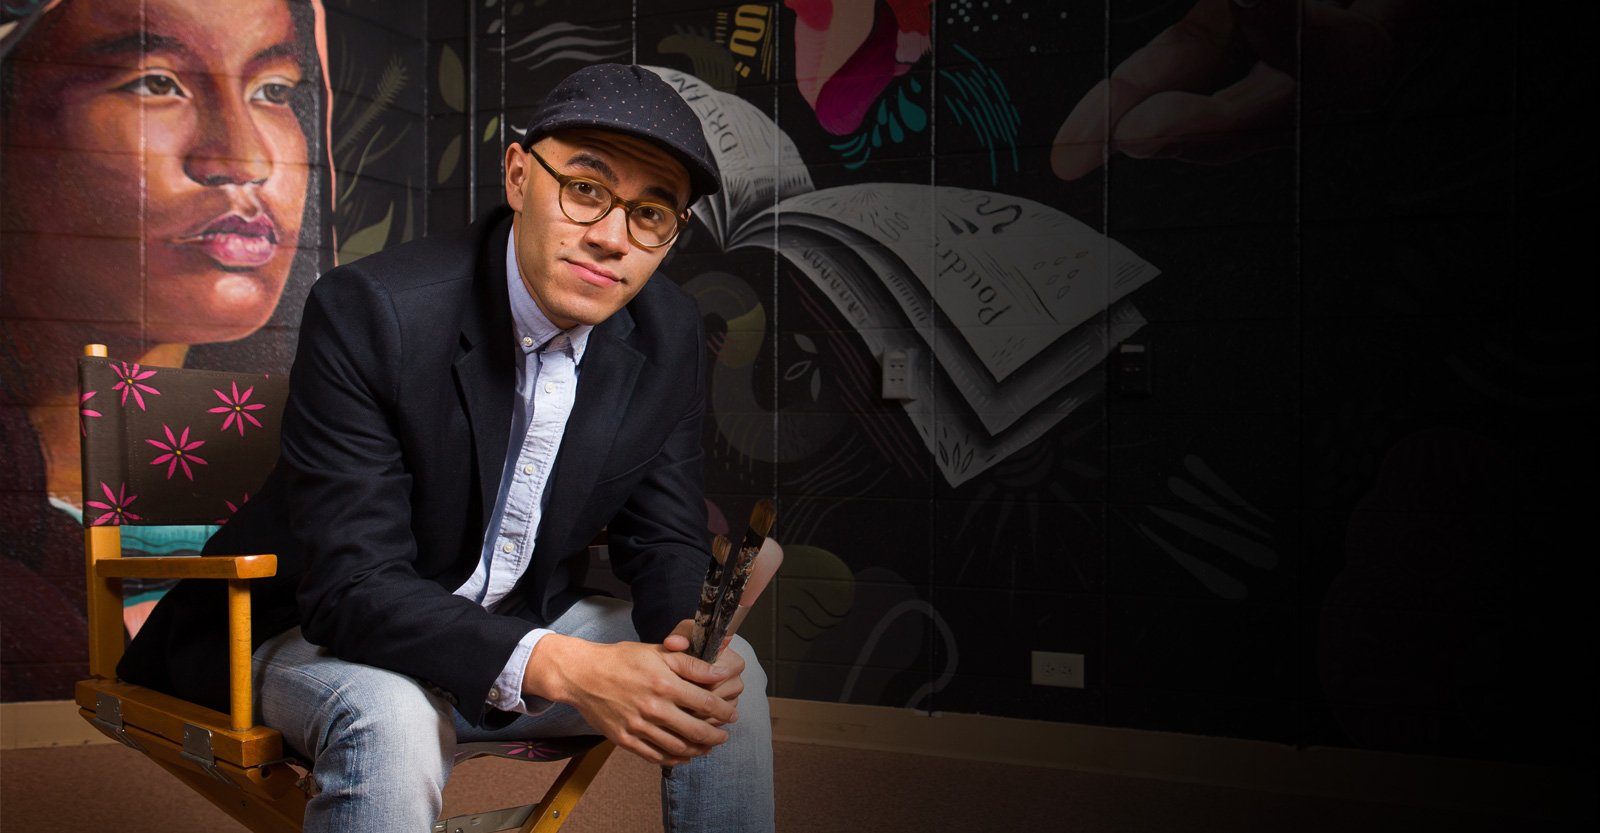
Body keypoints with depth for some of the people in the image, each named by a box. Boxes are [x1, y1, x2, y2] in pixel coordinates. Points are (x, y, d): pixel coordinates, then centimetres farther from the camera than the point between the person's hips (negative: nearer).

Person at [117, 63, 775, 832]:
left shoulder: (669, 337, -9)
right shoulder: (369, 312, -26)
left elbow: (666, 538, 1)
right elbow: (352, 586, -29)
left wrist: (688, 635, -24)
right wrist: (564, 669, -42)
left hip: (524, 622, 5)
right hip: (326, 629, -5)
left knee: (727, 677, -12)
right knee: (390, 719, -37)